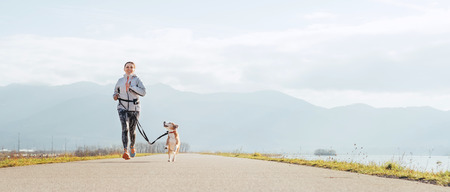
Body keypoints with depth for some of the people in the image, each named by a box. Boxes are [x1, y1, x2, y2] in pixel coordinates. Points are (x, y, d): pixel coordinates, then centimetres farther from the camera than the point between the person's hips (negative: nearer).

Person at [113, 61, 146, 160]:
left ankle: (132, 146, 42)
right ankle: (125, 152, -27)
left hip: (134, 108, 0)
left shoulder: (137, 80, -1)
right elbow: (116, 91, 23)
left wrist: (130, 87, -21)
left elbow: (143, 92, -14)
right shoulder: (120, 81, 8)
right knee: (125, 128, -18)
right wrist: (115, 96, 0)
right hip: (123, 108, 0)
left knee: (132, 129, 12)